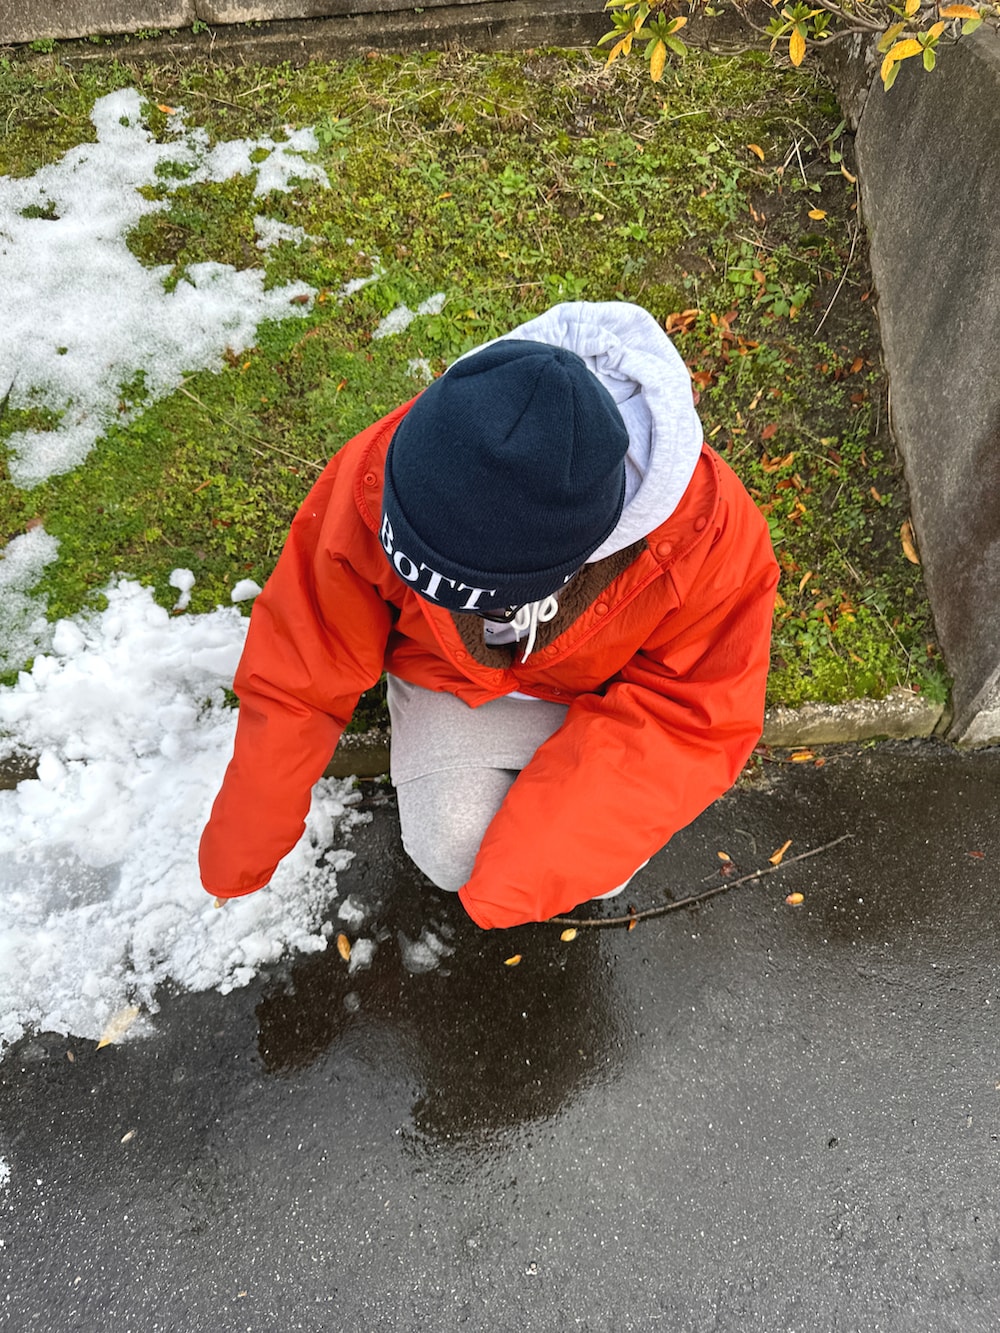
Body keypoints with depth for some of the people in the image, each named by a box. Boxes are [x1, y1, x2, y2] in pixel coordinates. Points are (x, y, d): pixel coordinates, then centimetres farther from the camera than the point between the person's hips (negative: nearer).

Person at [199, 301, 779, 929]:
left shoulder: (706, 532, -36)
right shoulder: (374, 486, -33)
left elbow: (700, 716, -24)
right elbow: (301, 676, -19)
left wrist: (531, 863, -31)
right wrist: (239, 852, -8)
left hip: (614, 689, 0)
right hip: (452, 676, 1)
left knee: (601, 861, -17)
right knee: (451, 853, -18)